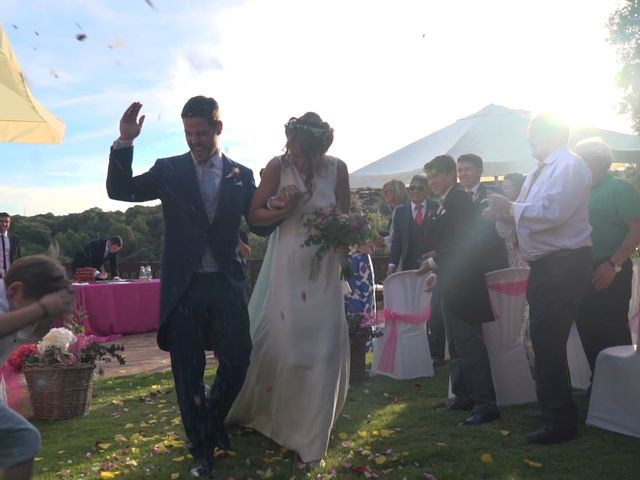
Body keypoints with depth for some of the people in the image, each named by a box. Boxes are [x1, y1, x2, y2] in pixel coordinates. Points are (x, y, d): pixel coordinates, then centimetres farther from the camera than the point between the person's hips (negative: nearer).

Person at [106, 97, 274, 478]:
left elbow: (261, 226, 8)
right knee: (189, 371, 7)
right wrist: (125, 142, -15)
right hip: (184, 286, -1)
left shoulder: (242, 175, 7)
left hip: (227, 283, 1)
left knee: (237, 360, 2)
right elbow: (120, 190, -3)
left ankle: (215, 421, 34)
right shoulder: (170, 170, 4)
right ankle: (201, 447, 26)